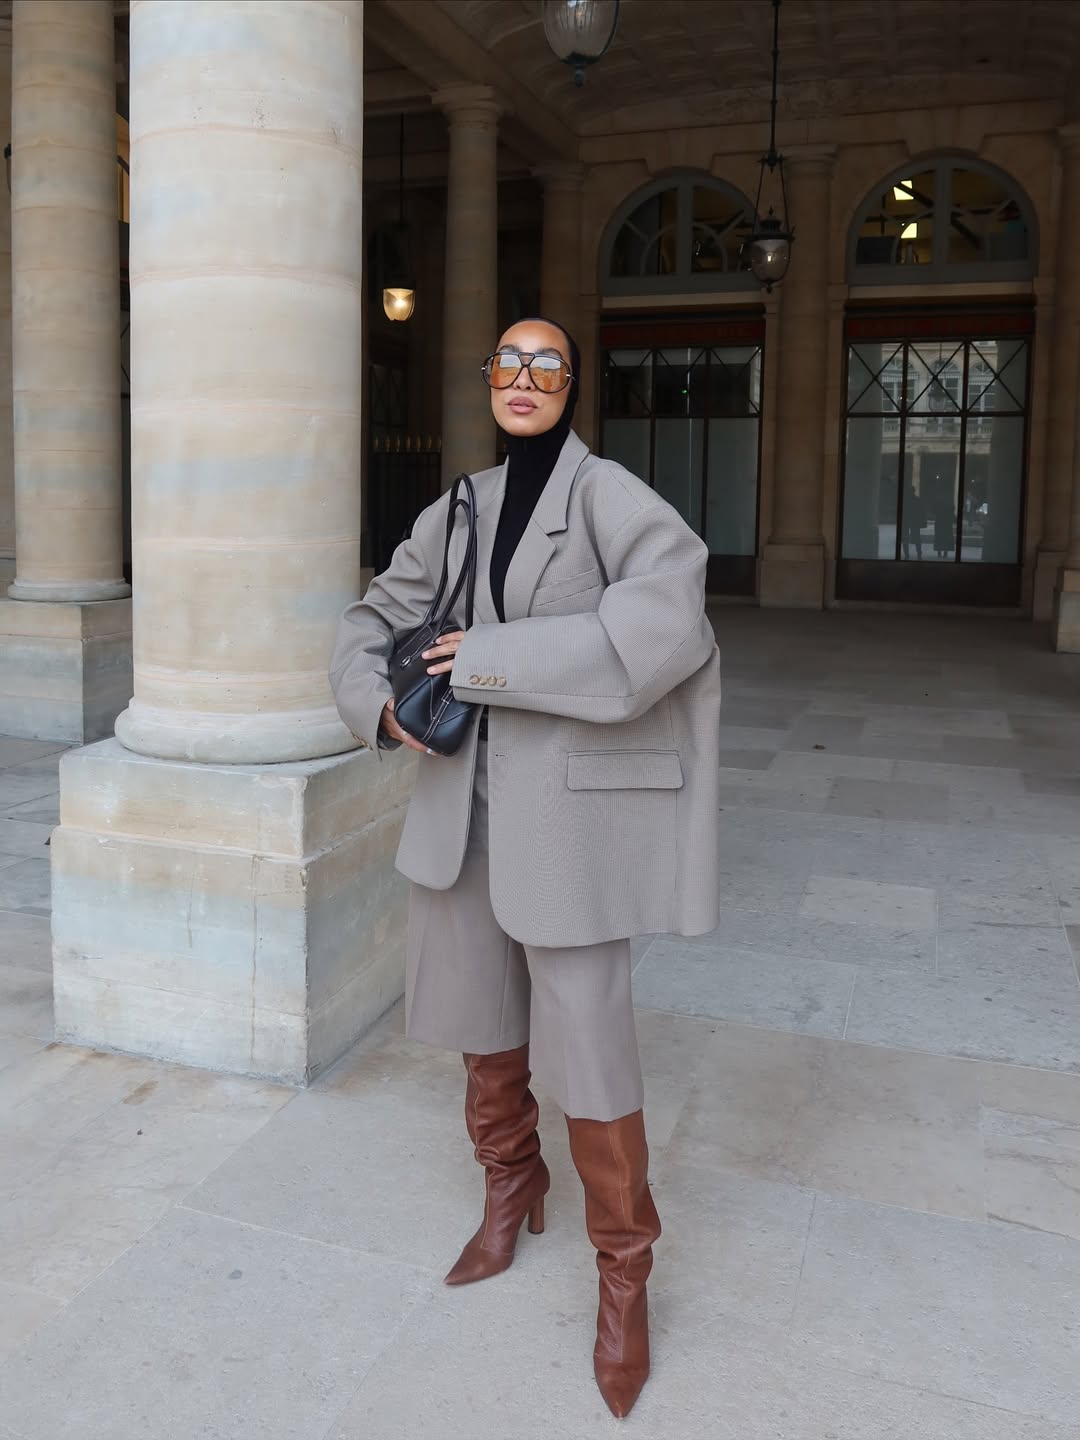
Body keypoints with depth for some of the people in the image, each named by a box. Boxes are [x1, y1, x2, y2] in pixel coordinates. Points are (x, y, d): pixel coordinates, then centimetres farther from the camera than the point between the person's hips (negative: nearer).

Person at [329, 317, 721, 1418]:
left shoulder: (607, 494, -10)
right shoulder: (456, 515, 9)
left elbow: (664, 615, -28)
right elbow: (370, 625, 18)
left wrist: (498, 656, -23)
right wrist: (382, 709, -3)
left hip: (568, 800, -6)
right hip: (465, 793, 6)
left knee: (586, 1040, -1)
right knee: (477, 1000, 18)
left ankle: (623, 1269, 22)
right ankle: (511, 1186, 44)